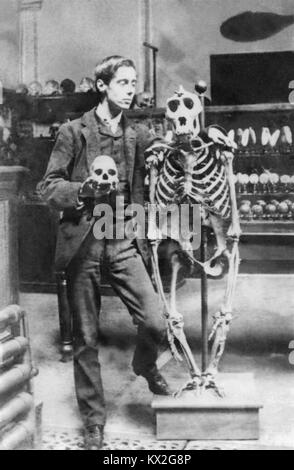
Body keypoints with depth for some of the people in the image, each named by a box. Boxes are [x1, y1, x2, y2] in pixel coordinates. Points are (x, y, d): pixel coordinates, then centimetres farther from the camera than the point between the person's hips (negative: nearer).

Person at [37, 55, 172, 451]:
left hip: (124, 243, 2)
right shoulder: (74, 132, 1)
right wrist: (83, 190, -17)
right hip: (83, 243, -2)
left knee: (155, 323, -10)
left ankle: (145, 366, 27)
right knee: (86, 338, 5)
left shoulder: (140, 136, 10)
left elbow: (144, 189, 19)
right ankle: (94, 421, 22)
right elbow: (48, 187, 0)